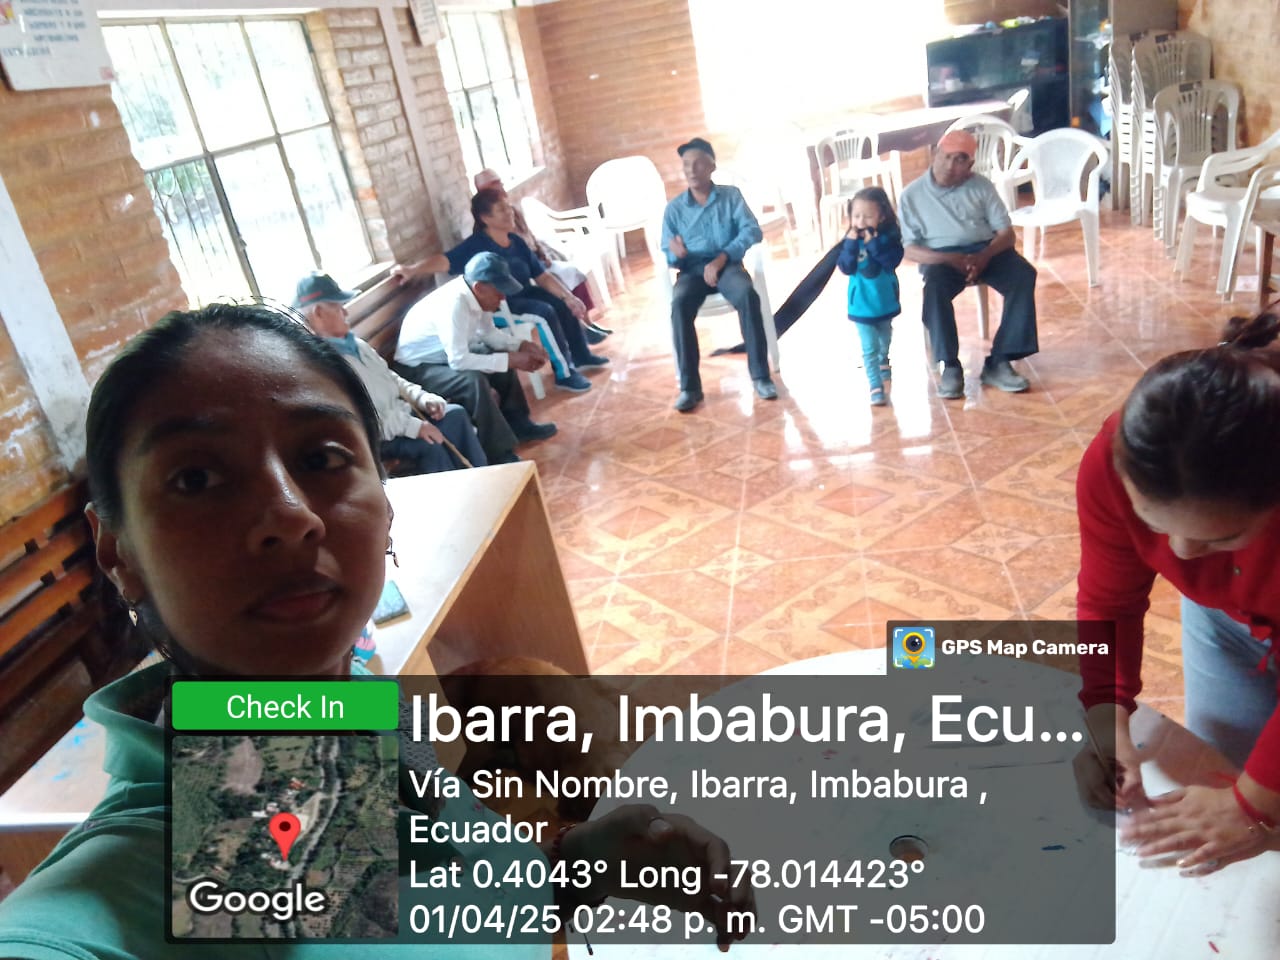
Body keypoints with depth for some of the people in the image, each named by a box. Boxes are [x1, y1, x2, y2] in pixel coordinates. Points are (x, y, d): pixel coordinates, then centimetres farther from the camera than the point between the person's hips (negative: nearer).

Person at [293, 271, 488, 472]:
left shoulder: (352, 342, 11)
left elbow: (389, 376, 21)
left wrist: (422, 398, 3)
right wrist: (412, 426, -27)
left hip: (399, 413, 9)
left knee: (455, 414, -3)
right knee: (429, 446, -27)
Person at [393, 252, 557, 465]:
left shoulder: (475, 294, -7)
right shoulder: (453, 303, -33)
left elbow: (488, 332, 9)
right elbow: (458, 361, -35)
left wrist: (522, 345, -7)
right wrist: (510, 359, -30)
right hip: (416, 368, -9)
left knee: (502, 356, 5)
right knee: (474, 381, -31)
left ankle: (517, 423, 16)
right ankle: (499, 454, -20)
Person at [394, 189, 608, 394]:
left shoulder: (516, 242, 1)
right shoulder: (476, 245, -19)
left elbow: (542, 277, 1)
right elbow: (445, 260, -31)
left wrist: (568, 297, -10)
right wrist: (412, 270, -47)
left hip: (523, 293, 8)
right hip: (498, 305, -8)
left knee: (563, 303, 0)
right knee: (546, 312, -26)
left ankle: (581, 356, 17)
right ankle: (564, 373, -19)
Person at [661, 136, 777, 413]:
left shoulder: (731, 196, 7)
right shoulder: (674, 208, 8)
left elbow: (752, 231, -6)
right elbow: (668, 255, 6)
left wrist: (721, 259, -18)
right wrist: (676, 254, -20)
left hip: (727, 265, -1)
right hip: (692, 270, 1)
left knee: (748, 296, -34)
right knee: (679, 304, -33)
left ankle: (760, 375, -26)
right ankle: (689, 386, -30)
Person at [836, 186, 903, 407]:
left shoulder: (889, 236, -13)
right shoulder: (850, 239, -11)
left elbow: (892, 261, -26)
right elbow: (846, 268, -19)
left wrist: (873, 243, -30)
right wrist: (851, 244, -28)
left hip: (885, 301, 2)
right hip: (862, 304, -2)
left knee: (885, 340, 27)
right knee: (870, 349, -6)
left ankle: (883, 364, 55)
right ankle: (876, 387, -4)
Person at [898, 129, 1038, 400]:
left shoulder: (981, 186, 11)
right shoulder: (912, 195, 6)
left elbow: (1006, 232, 5)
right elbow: (909, 249, -2)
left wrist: (985, 255, -18)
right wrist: (949, 259, -20)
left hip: (986, 250, 3)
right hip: (941, 257, -2)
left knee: (1024, 276, -27)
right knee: (934, 288, -37)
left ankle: (998, 362, -26)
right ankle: (950, 366, -28)